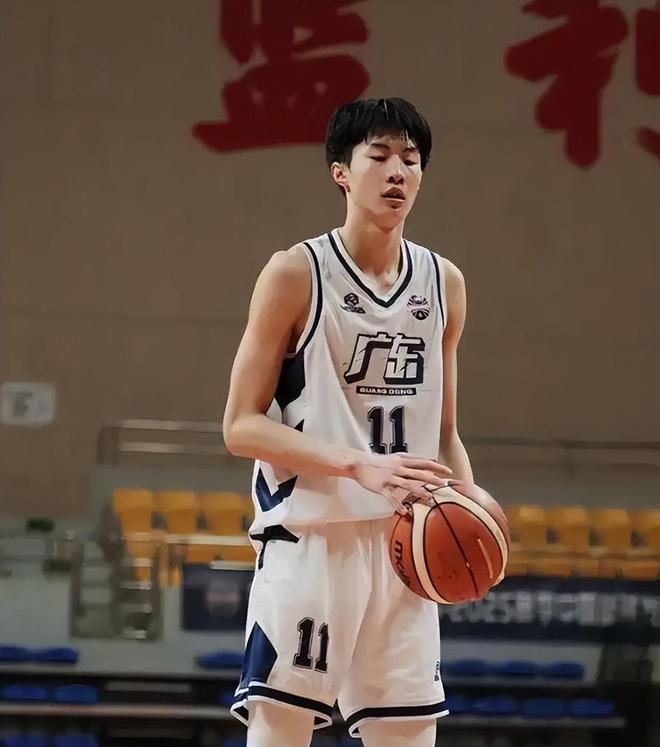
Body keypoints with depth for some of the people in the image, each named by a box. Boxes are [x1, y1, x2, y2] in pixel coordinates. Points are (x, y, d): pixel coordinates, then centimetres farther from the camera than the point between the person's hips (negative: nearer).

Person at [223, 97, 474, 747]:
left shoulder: (444, 284, 11)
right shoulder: (297, 274, -4)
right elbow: (241, 427, -8)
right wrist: (359, 465, -20)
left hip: (403, 546, 5)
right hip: (308, 538, -5)